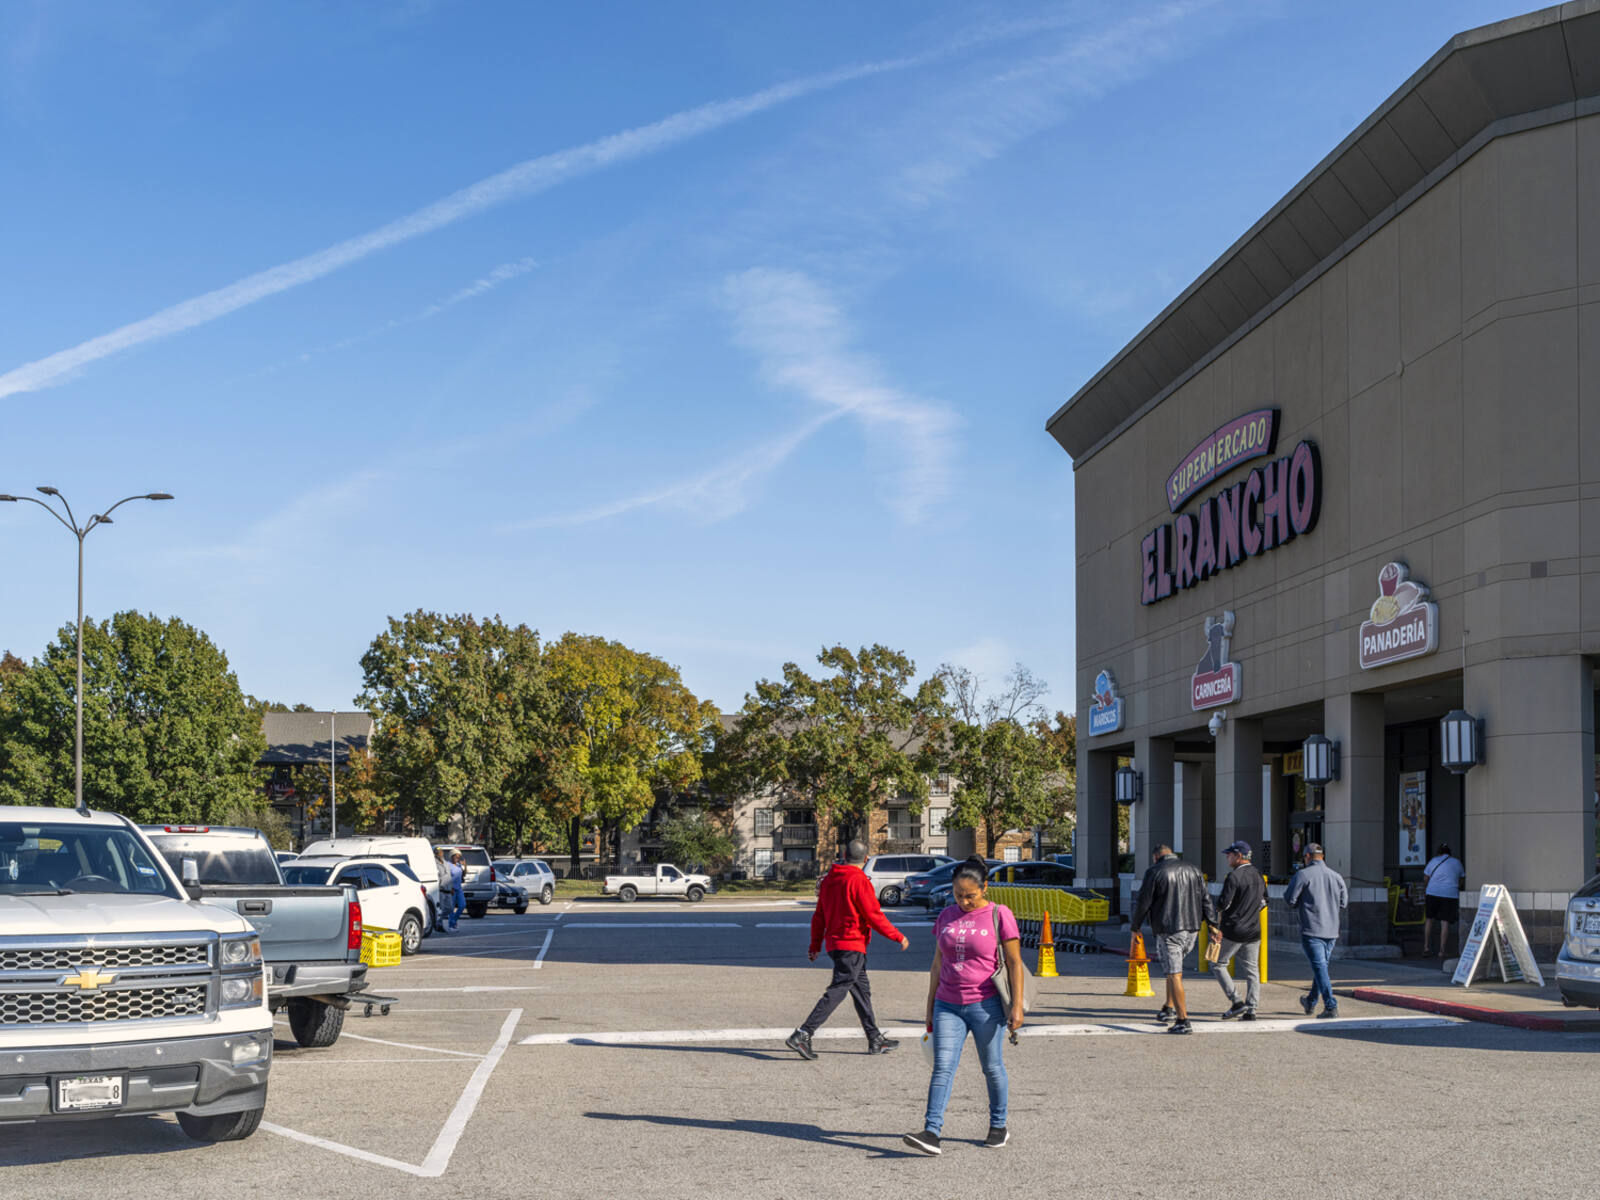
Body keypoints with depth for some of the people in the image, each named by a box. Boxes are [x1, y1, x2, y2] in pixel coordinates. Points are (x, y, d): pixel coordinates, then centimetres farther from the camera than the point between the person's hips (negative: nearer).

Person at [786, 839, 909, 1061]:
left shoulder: (829, 878, 11)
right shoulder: (859, 881, -14)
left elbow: (819, 916, 15)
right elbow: (874, 916, -14)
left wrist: (815, 945, 21)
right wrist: (898, 937, -4)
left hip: (834, 943, 9)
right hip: (852, 945, -9)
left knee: (862, 989, 16)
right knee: (837, 991, -9)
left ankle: (875, 1039, 23)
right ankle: (802, 1035, -16)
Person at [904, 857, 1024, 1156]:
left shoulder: (999, 915, -4)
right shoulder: (947, 915, 9)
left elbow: (1014, 963, -3)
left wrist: (1017, 1005, -8)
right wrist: (931, 1005, 15)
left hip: (986, 1006, -3)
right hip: (948, 1005, 4)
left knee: (992, 1067, 8)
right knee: (942, 1067, -6)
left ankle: (998, 1126, 24)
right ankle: (932, 1131, -12)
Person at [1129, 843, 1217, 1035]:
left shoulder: (1154, 872, -4)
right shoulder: (1193, 870, 11)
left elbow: (1143, 903, -3)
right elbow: (1206, 899, 10)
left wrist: (1135, 928, 9)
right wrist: (1213, 924, 13)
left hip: (1169, 929, -5)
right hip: (1192, 928, 6)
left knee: (1174, 974, -5)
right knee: (1174, 968, 23)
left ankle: (1183, 1021, -10)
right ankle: (1168, 1009, 24)